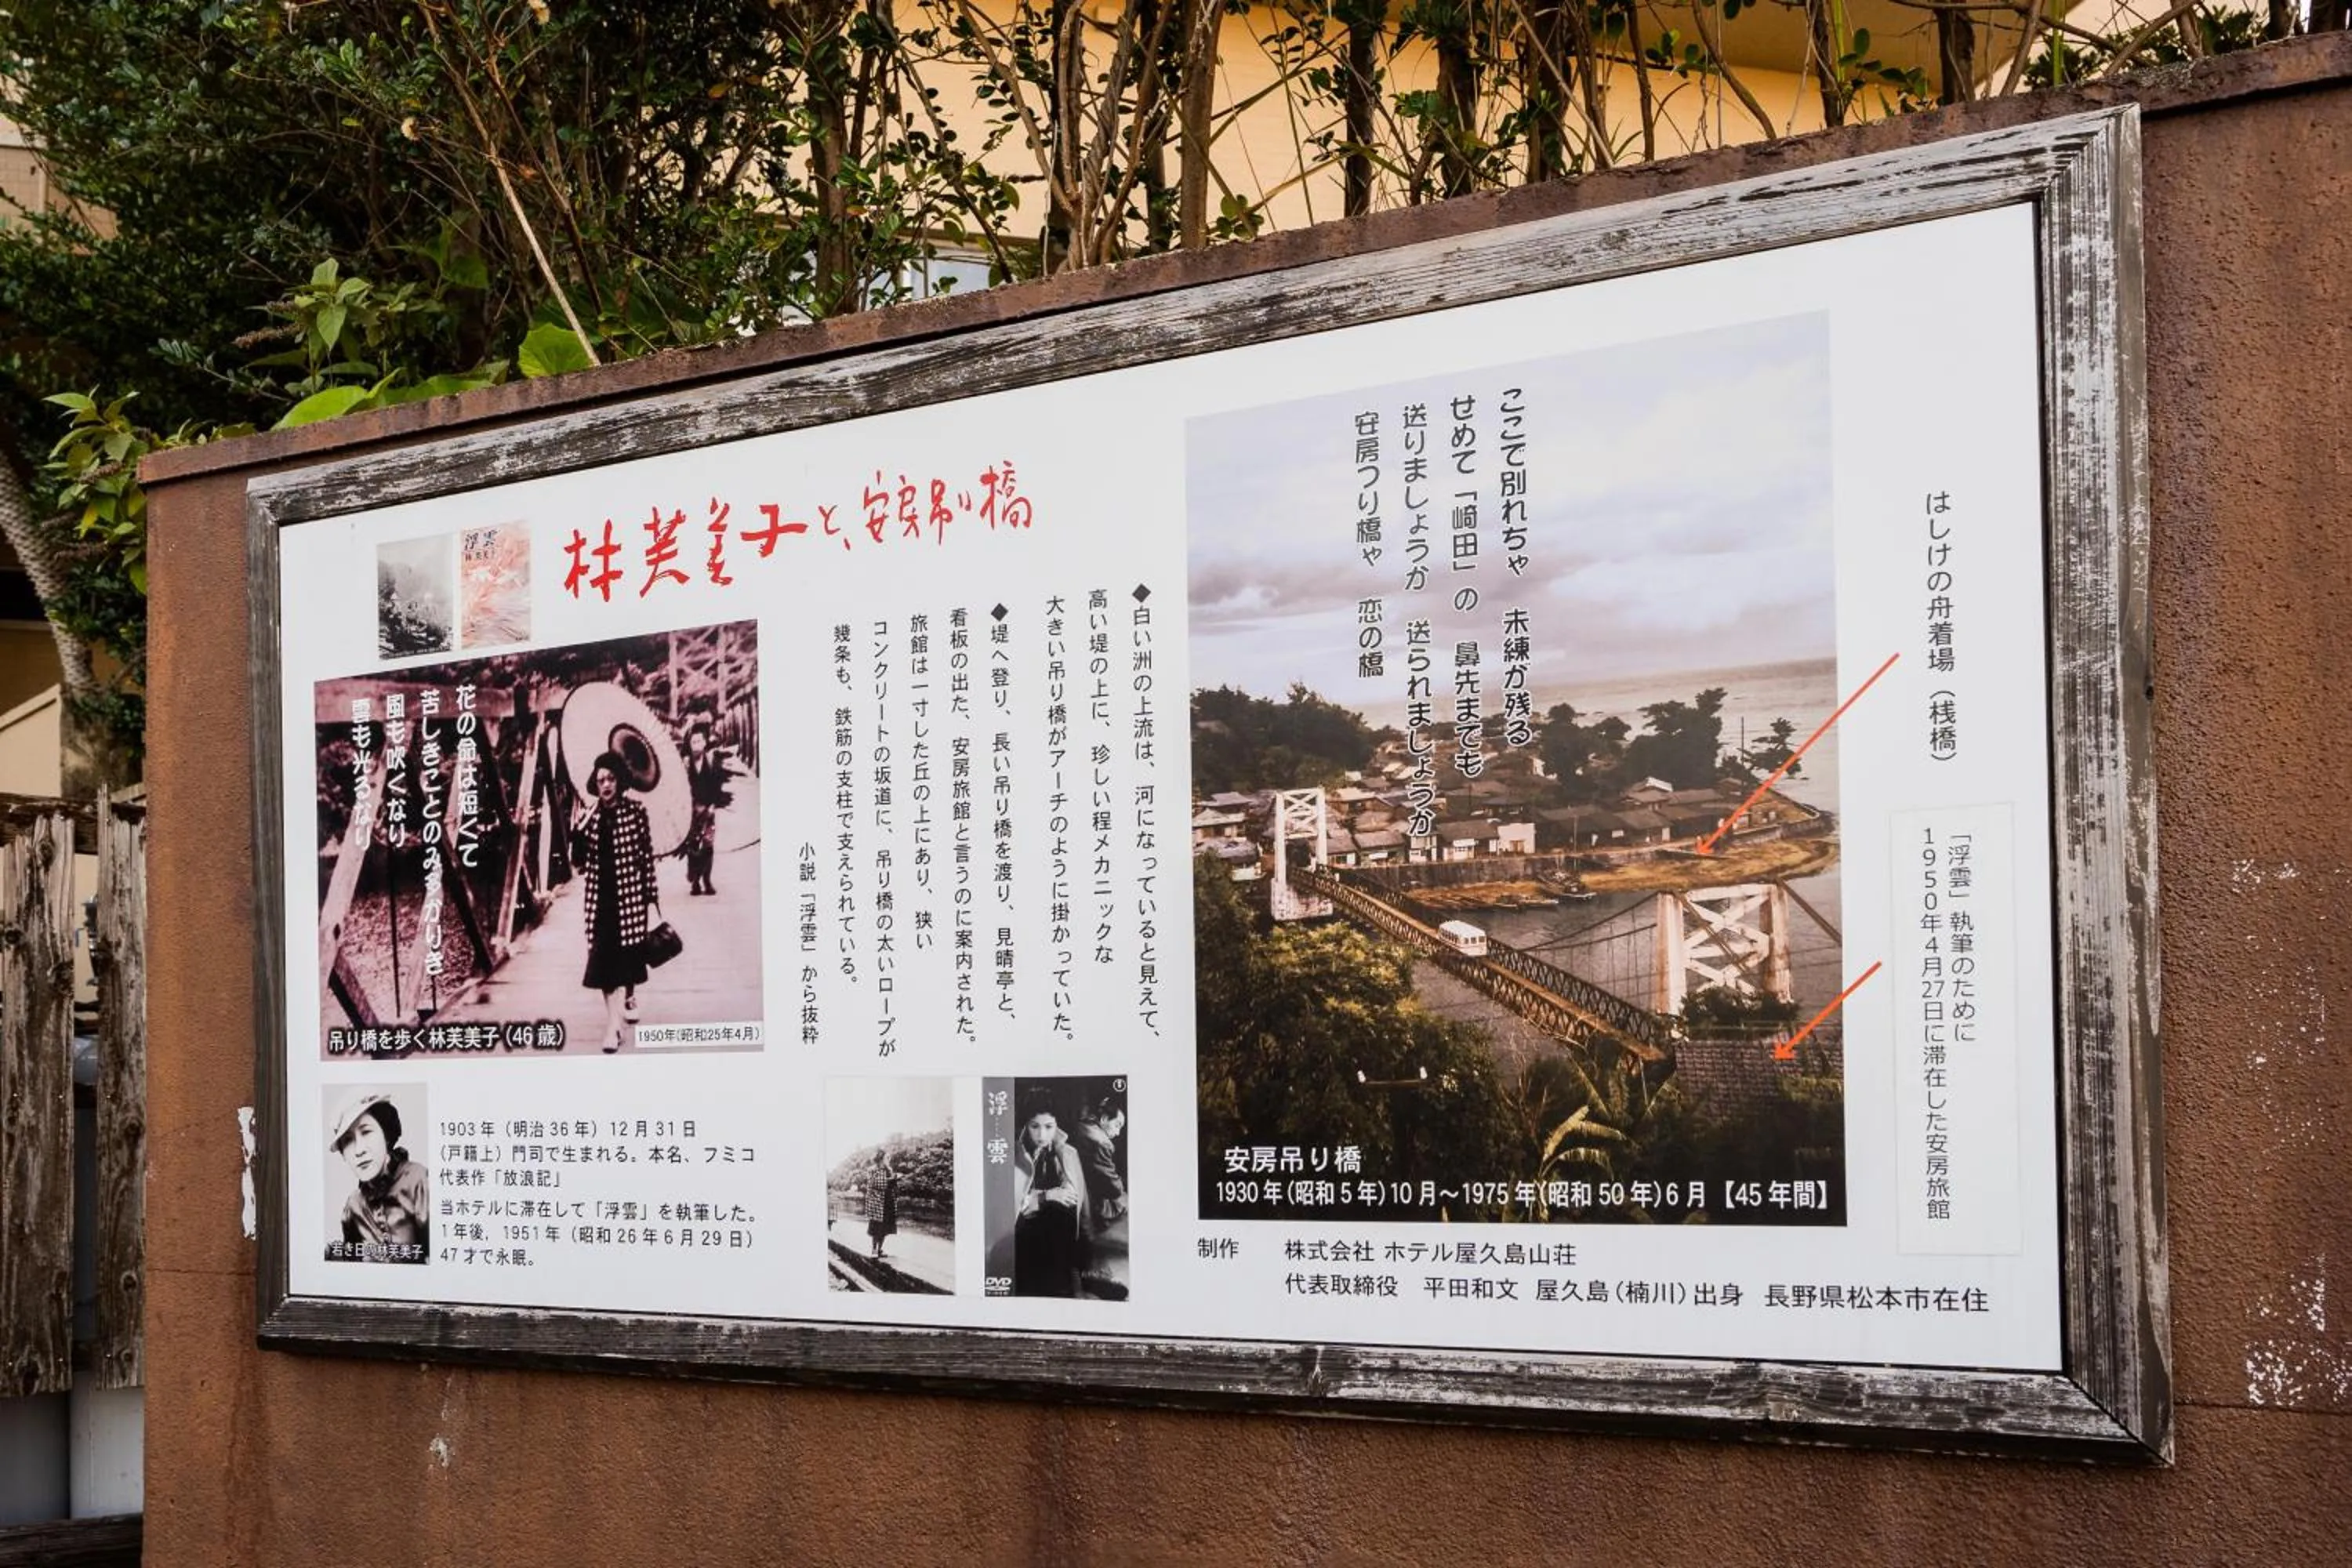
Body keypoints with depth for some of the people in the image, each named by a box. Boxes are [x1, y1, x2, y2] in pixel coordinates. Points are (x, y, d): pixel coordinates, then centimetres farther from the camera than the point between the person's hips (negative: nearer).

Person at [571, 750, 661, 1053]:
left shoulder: (635, 812, -4)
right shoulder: (590, 816, 4)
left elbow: (647, 857, -3)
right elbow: (580, 864, 4)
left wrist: (652, 899, -5)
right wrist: (579, 833, -13)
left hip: (630, 893, -2)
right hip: (601, 897, 2)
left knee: (629, 950, 9)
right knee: (603, 956, -5)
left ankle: (629, 997, 37)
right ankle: (613, 1022, -5)